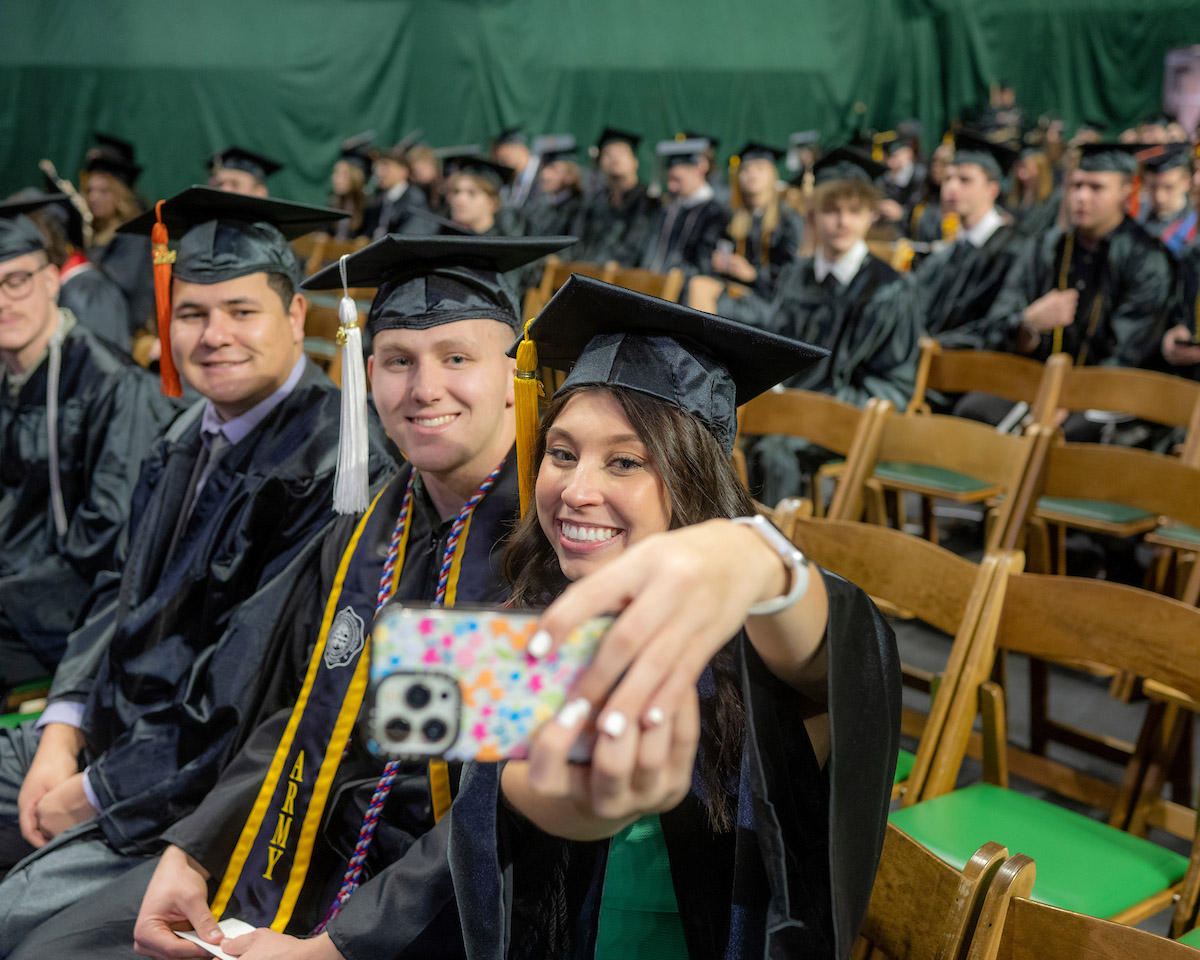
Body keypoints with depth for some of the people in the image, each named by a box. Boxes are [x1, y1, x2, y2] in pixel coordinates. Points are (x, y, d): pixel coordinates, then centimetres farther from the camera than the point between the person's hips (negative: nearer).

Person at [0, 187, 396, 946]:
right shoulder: (190, 441, 7)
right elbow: (124, 592, 13)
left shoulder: (336, 469, -21)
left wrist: (98, 791, -15)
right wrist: (64, 729, -2)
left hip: (214, 785, -8)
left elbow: (259, 679, -22)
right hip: (110, 734, 9)